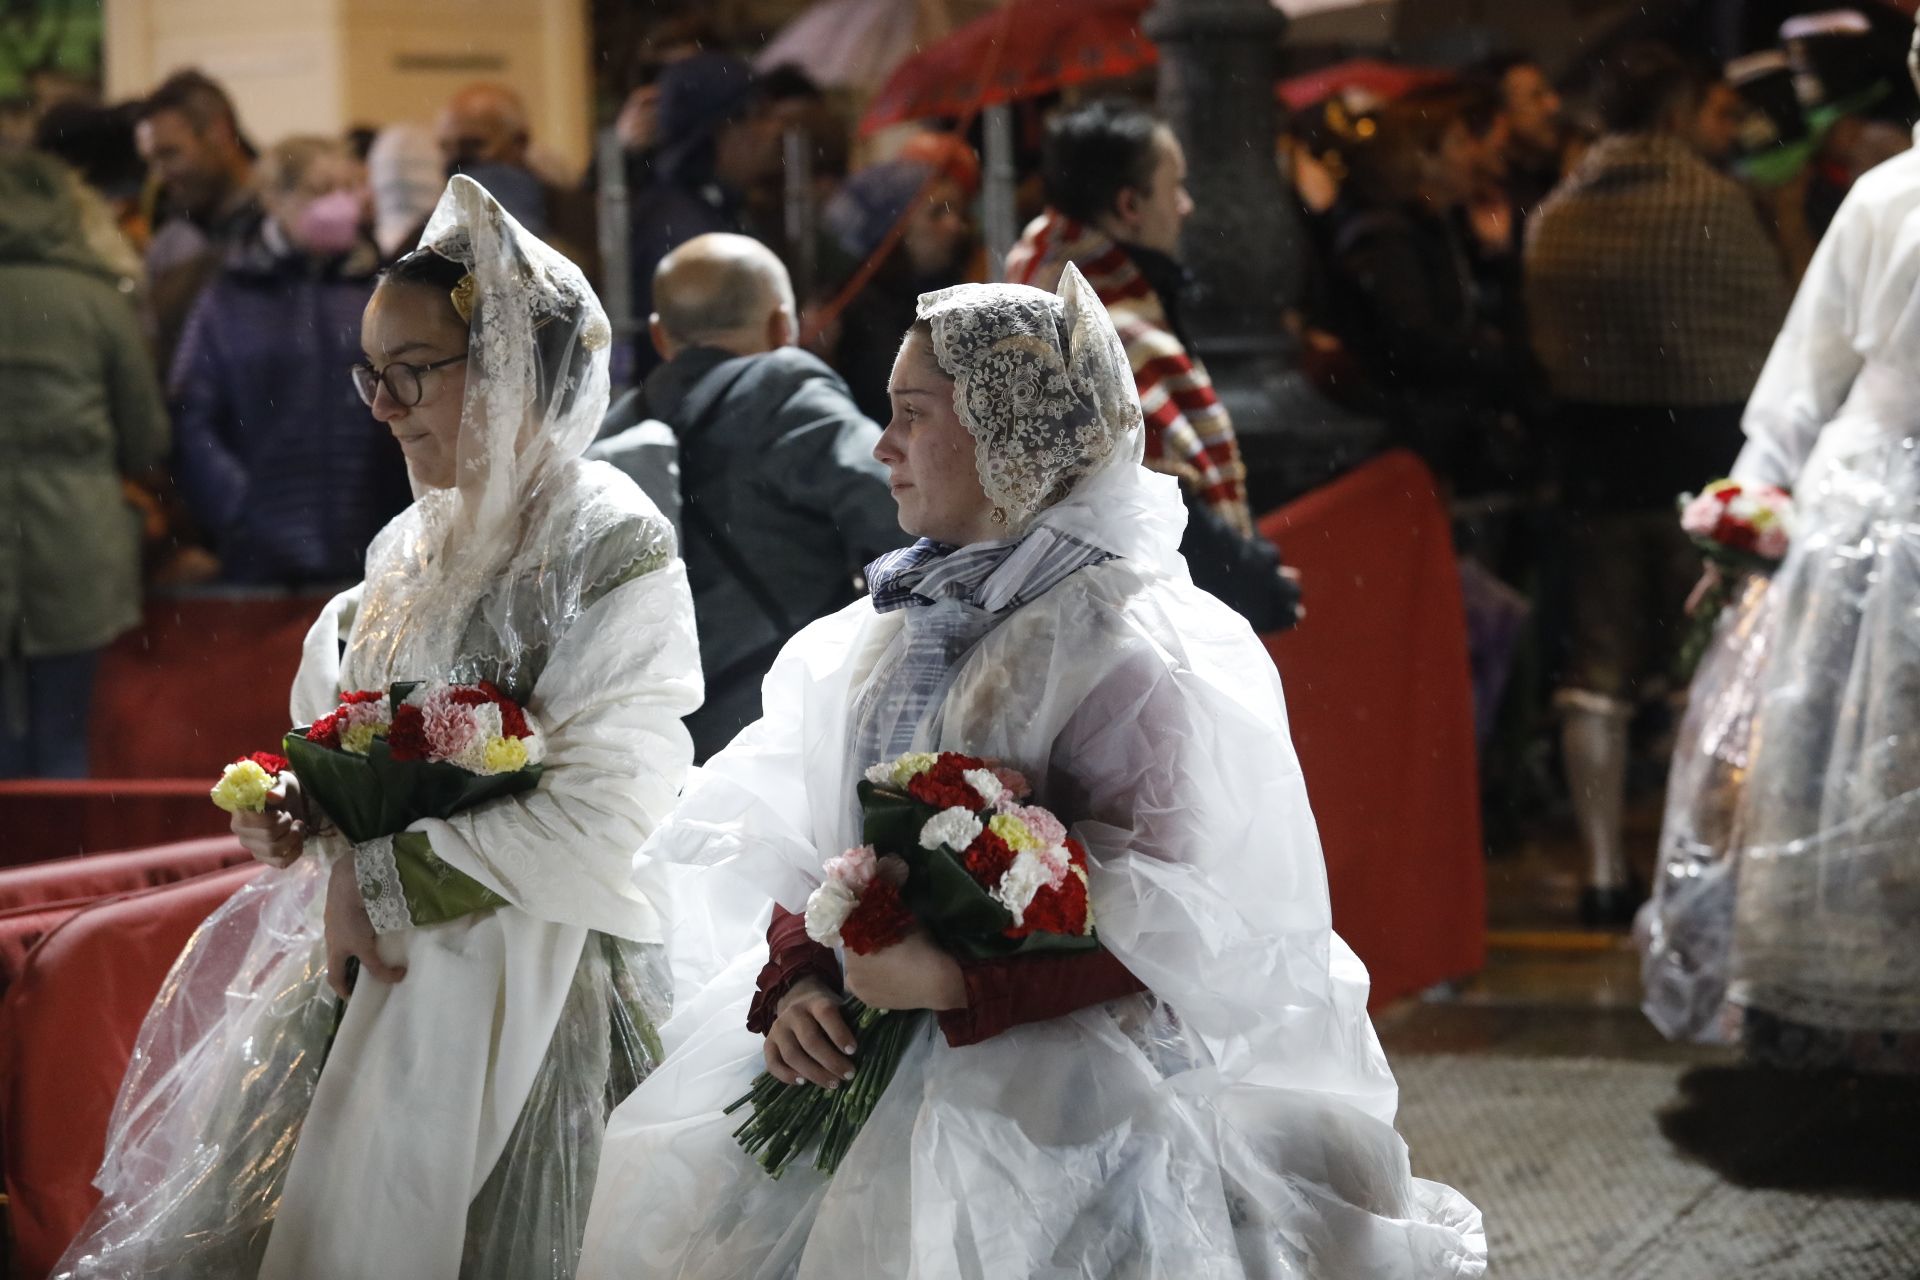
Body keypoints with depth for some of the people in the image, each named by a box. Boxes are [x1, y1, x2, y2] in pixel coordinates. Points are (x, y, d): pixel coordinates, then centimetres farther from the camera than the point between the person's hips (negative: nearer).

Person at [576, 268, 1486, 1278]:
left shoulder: (1130, 645, -13)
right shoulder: (894, 623, 9)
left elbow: (1177, 923, -17)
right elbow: (810, 843, 12)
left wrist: (955, 987, -24)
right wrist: (794, 984, -7)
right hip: (857, 1074, 7)